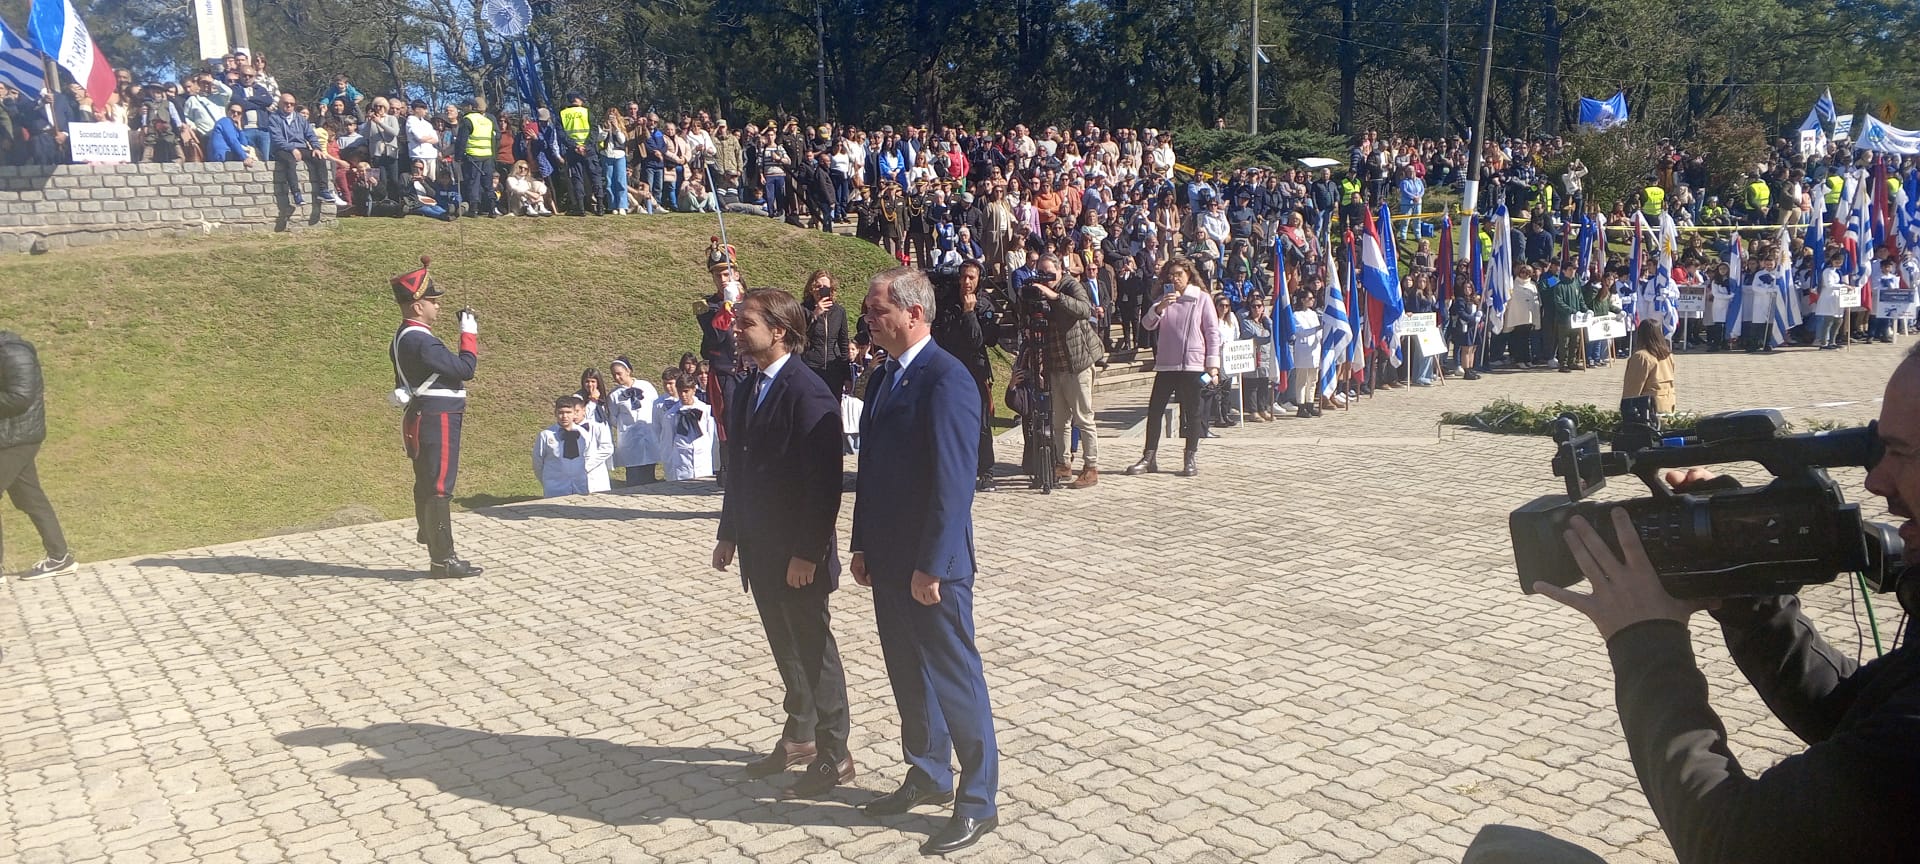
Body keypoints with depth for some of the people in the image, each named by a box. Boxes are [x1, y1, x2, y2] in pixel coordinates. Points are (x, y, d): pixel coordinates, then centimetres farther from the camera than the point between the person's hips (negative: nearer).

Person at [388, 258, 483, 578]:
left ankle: (429, 534, 34)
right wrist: (469, 333, -9)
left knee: (427, 485, 20)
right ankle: (443, 559, -3)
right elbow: (465, 369, -19)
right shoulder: (421, 341, -21)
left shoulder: (404, 337, 13)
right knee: (439, 488, -6)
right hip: (437, 423, -10)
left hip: (425, 421, 10)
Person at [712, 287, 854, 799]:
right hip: (759, 549, 8)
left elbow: (824, 482, -21)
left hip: (799, 556, -8)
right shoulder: (746, 390, 9)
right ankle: (800, 737, 35)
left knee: (814, 651, 4)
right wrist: (729, 533, 14)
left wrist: (808, 552, -22)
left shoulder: (808, 394, -19)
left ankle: (833, 756, 17)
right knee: (786, 648, 19)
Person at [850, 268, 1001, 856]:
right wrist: (863, 546, 13)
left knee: (955, 680, 3)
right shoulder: (883, 379, 10)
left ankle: (978, 801, 17)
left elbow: (953, 483, -21)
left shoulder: (946, 381, -18)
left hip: (931, 566, -9)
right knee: (908, 675, 19)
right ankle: (928, 776, 36)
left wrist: (931, 566, -21)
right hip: (888, 562, 9)